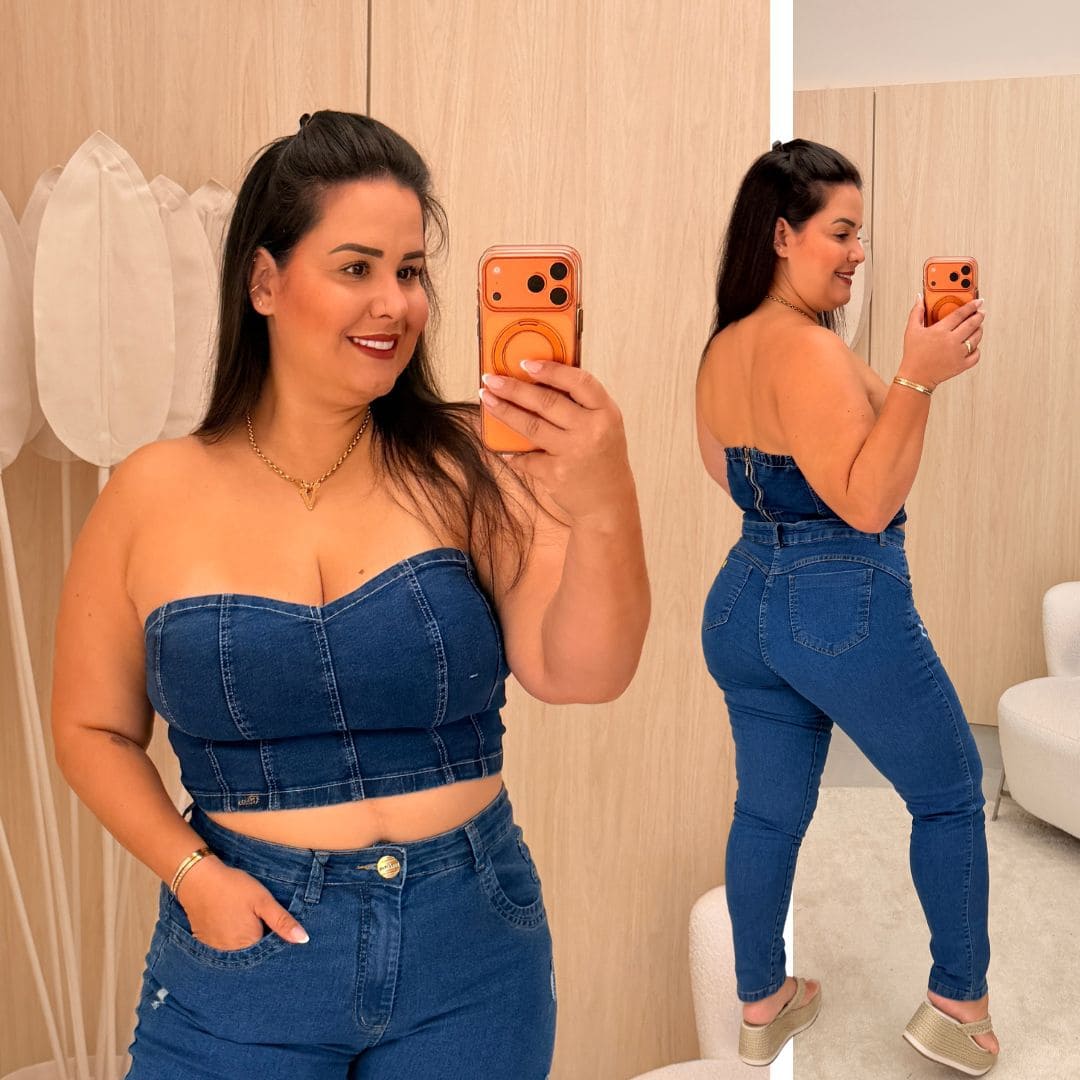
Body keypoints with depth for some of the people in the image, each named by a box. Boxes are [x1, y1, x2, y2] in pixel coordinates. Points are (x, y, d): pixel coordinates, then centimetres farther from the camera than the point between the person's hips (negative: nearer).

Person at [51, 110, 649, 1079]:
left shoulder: (467, 467, -10)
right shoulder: (155, 496, -6)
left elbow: (579, 674, -19)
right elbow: (94, 727, 4)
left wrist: (603, 510, -36)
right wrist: (190, 870, -9)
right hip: (245, 950, 0)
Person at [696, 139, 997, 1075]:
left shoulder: (721, 348, 5)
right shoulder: (808, 349, -21)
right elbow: (867, 505, -24)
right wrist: (918, 377, -27)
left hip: (742, 601, 8)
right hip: (843, 609, -8)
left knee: (769, 807, 18)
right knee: (950, 794, 15)